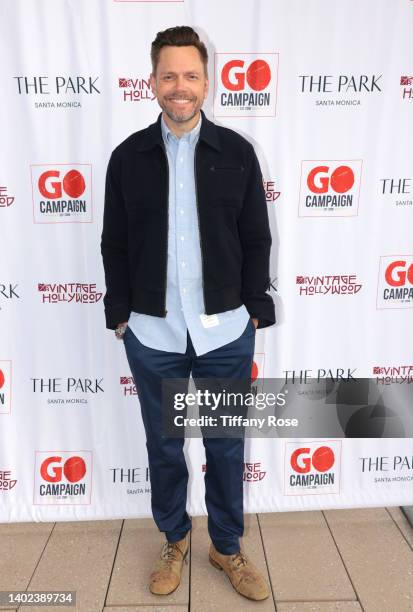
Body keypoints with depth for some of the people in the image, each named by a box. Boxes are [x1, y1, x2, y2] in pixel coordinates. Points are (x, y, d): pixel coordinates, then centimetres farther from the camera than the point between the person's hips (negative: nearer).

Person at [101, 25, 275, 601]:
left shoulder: (237, 152, 0)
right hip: (151, 335, 1)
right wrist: (120, 311, 3)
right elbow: (114, 244, 5)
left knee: (226, 446, 13)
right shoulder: (128, 156, 1)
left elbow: (257, 239, 3)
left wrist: (255, 307, 0)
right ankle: (174, 540, 41)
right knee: (164, 445, 16)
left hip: (225, 332, 0)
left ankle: (227, 546, 37)